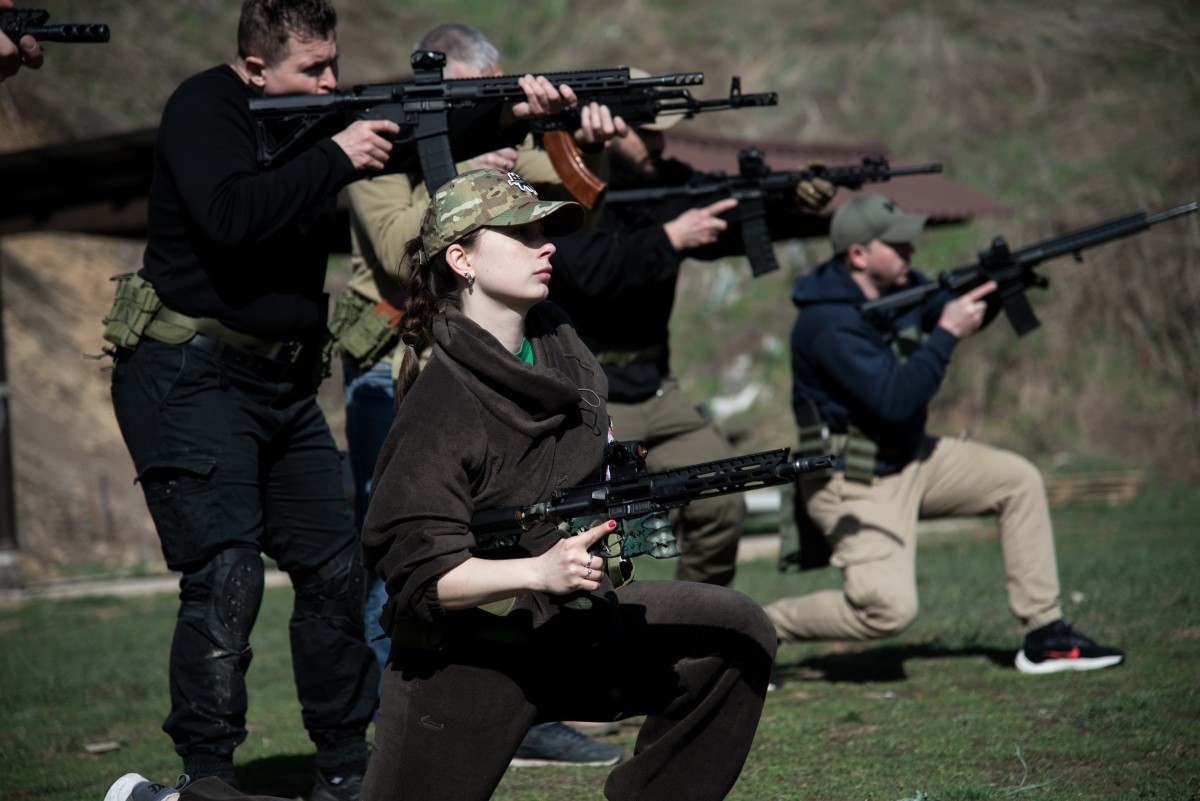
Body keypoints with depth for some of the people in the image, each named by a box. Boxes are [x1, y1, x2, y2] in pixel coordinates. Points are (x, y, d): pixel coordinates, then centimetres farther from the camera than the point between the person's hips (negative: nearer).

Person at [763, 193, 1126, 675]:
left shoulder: (900, 286, 1)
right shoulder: (829, 323, -25)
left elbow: (956, 309, 16)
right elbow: (895, 400, -31)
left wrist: (995, 287, -6)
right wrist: (947, 334, -25)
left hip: (908, 459, 9)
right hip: (856, 482, -9)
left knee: (1019, 480, 5)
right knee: (890, 608, -23)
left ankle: (1045, 635, 9)